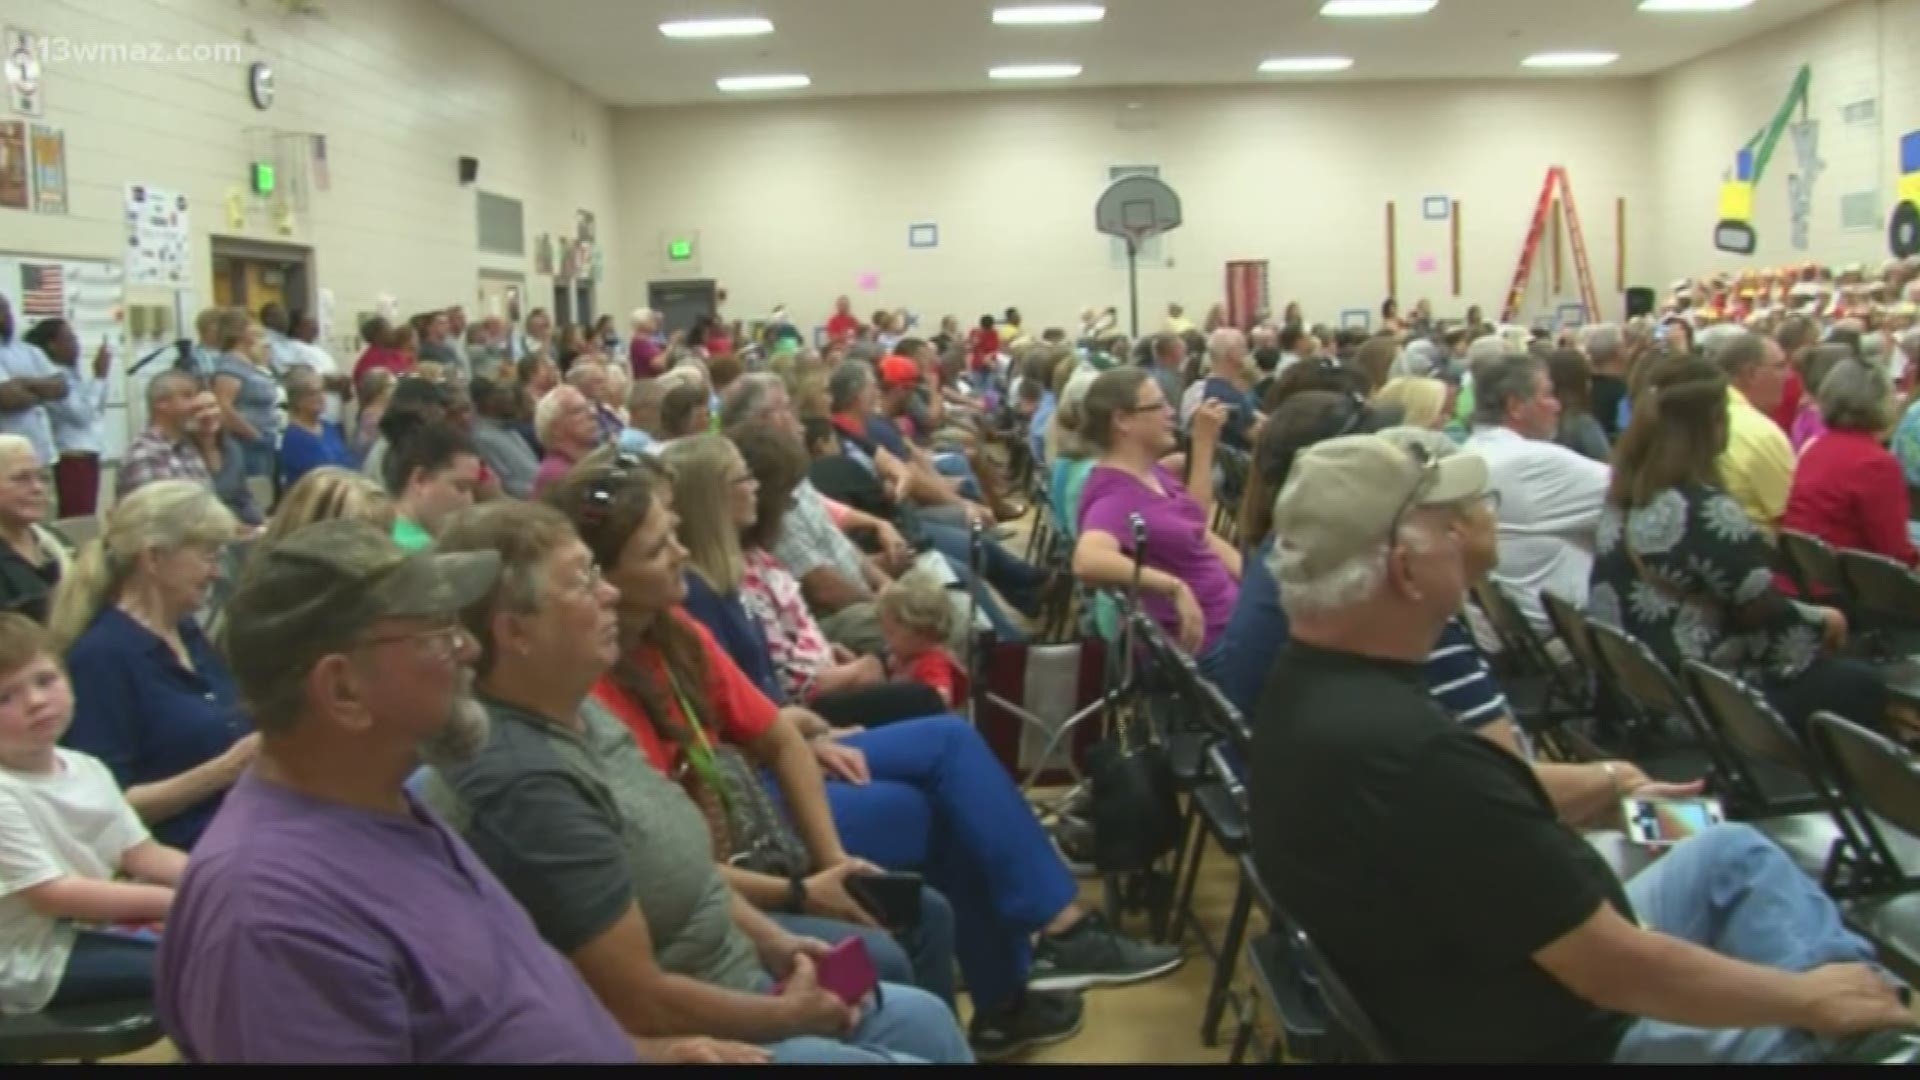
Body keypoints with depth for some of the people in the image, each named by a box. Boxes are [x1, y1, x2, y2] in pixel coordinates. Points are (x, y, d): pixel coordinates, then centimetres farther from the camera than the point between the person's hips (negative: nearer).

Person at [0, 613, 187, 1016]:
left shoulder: (86, 769, 5)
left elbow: (143, 855, 5)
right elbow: (52, 896, -22)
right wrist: (175, 901, -25)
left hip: (95, 924, 9)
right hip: (35, 959, -9)